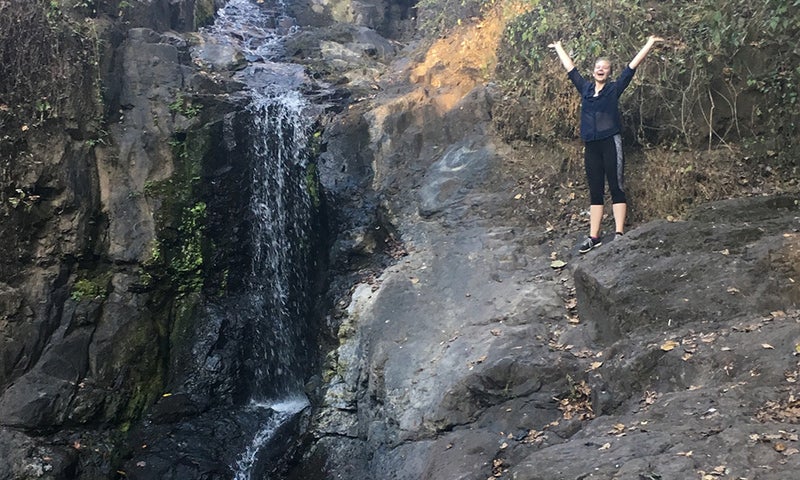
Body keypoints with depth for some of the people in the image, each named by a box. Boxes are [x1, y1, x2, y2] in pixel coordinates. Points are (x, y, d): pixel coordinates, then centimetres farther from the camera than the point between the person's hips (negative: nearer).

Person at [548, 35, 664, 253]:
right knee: (595, 191, 6)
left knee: (616, 188, -3)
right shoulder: (585, 88, 12)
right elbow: (570, 68, 22)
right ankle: (594, 237, 8)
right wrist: (559, 48, 31)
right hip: (591, 145, 4)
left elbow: (632, 66, 1)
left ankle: (619, 233, -3)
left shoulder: (614, 88, 4)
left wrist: (649, 43, -1)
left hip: (611, 142, -4)